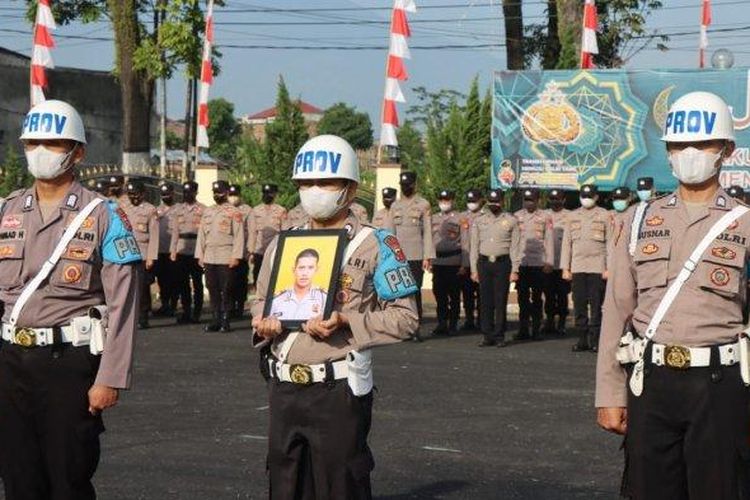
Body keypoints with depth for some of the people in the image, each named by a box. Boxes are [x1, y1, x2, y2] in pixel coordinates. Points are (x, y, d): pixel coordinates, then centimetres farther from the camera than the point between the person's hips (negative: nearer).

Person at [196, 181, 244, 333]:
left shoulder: (234, 212, -1)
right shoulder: (207, 212, 15)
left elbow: (239, 236, -6)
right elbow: (201, 234, 16)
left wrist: (236, 256, -14)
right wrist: (200, 255, 9)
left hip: (226, 259, -5)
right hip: (209, 257, 5)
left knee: (226, 291, -3)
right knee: (212, 290, 5)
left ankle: (225, 321, 1)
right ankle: (215, 320, 10)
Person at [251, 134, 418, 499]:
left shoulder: (375, 245, -3)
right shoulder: (281, 245, 14)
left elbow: (405, 317, -6)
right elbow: (261, 300, 25)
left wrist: (346, 323, -18)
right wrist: (263, 323, 2)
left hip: (338, 390, -6)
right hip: (284, 387, 6)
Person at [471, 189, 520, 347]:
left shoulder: (511, 221, 4)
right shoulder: (479, 221, 11)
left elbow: (515, 247, 1)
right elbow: (474, 246, 11)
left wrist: (515, 270, -6)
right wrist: (474, 269, 5)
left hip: (502, 263, -2)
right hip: (484, 262, 2)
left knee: (501, 302, -2)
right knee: (485, 301, 1)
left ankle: (500, 336, 4)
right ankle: (487, 336, 7)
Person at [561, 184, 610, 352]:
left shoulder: (604, 216, 3)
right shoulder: (573, 216, 12)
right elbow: (567, 242, 12)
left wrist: (609, 268, -6)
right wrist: (565, 268, 6)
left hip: (597, 268, -3)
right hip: (577, 267, 3)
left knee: (596, 305, -3)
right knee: (579, 305, 2)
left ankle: (595, 339, 1)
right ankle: (582, 339, 8)